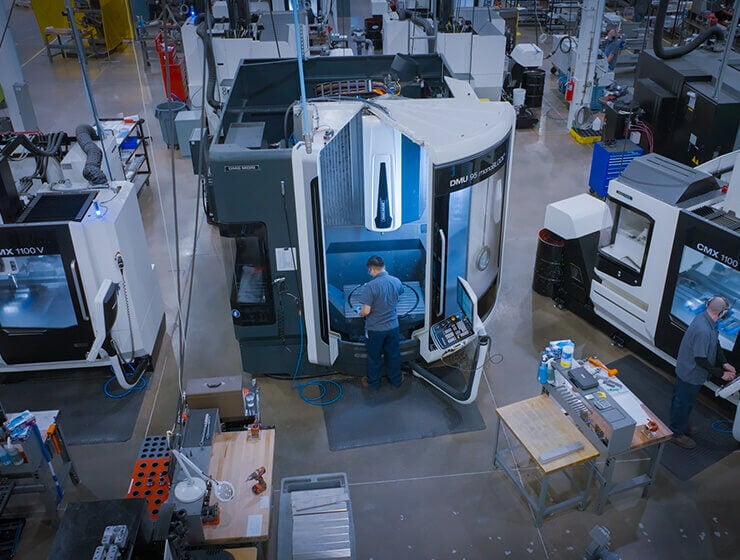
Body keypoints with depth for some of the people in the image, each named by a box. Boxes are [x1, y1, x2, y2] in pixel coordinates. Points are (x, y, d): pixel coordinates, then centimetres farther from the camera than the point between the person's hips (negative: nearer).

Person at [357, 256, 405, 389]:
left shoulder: (370, 286, -24)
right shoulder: (396, 281, -7)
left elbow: (366, 311, -24)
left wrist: (360, 313, -1)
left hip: (375, 329, -4)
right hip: (393, 327, 4)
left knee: (374, 357, 15)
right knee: (393, 354, 20)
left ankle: (373, 382, 31)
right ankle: (396, 380, 36)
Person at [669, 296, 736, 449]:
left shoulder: (705, 318, -6)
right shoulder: (703, 330, -37)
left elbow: (716, 343, 6)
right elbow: (701, 360, -31)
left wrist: (724, 363, -3)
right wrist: (721, 374, -19)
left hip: (688, 370, 9)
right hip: (691, 374, -9)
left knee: (685, 401, 27)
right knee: (683, 403, 10)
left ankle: (682, 425, 47)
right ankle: (677, 433, 28)